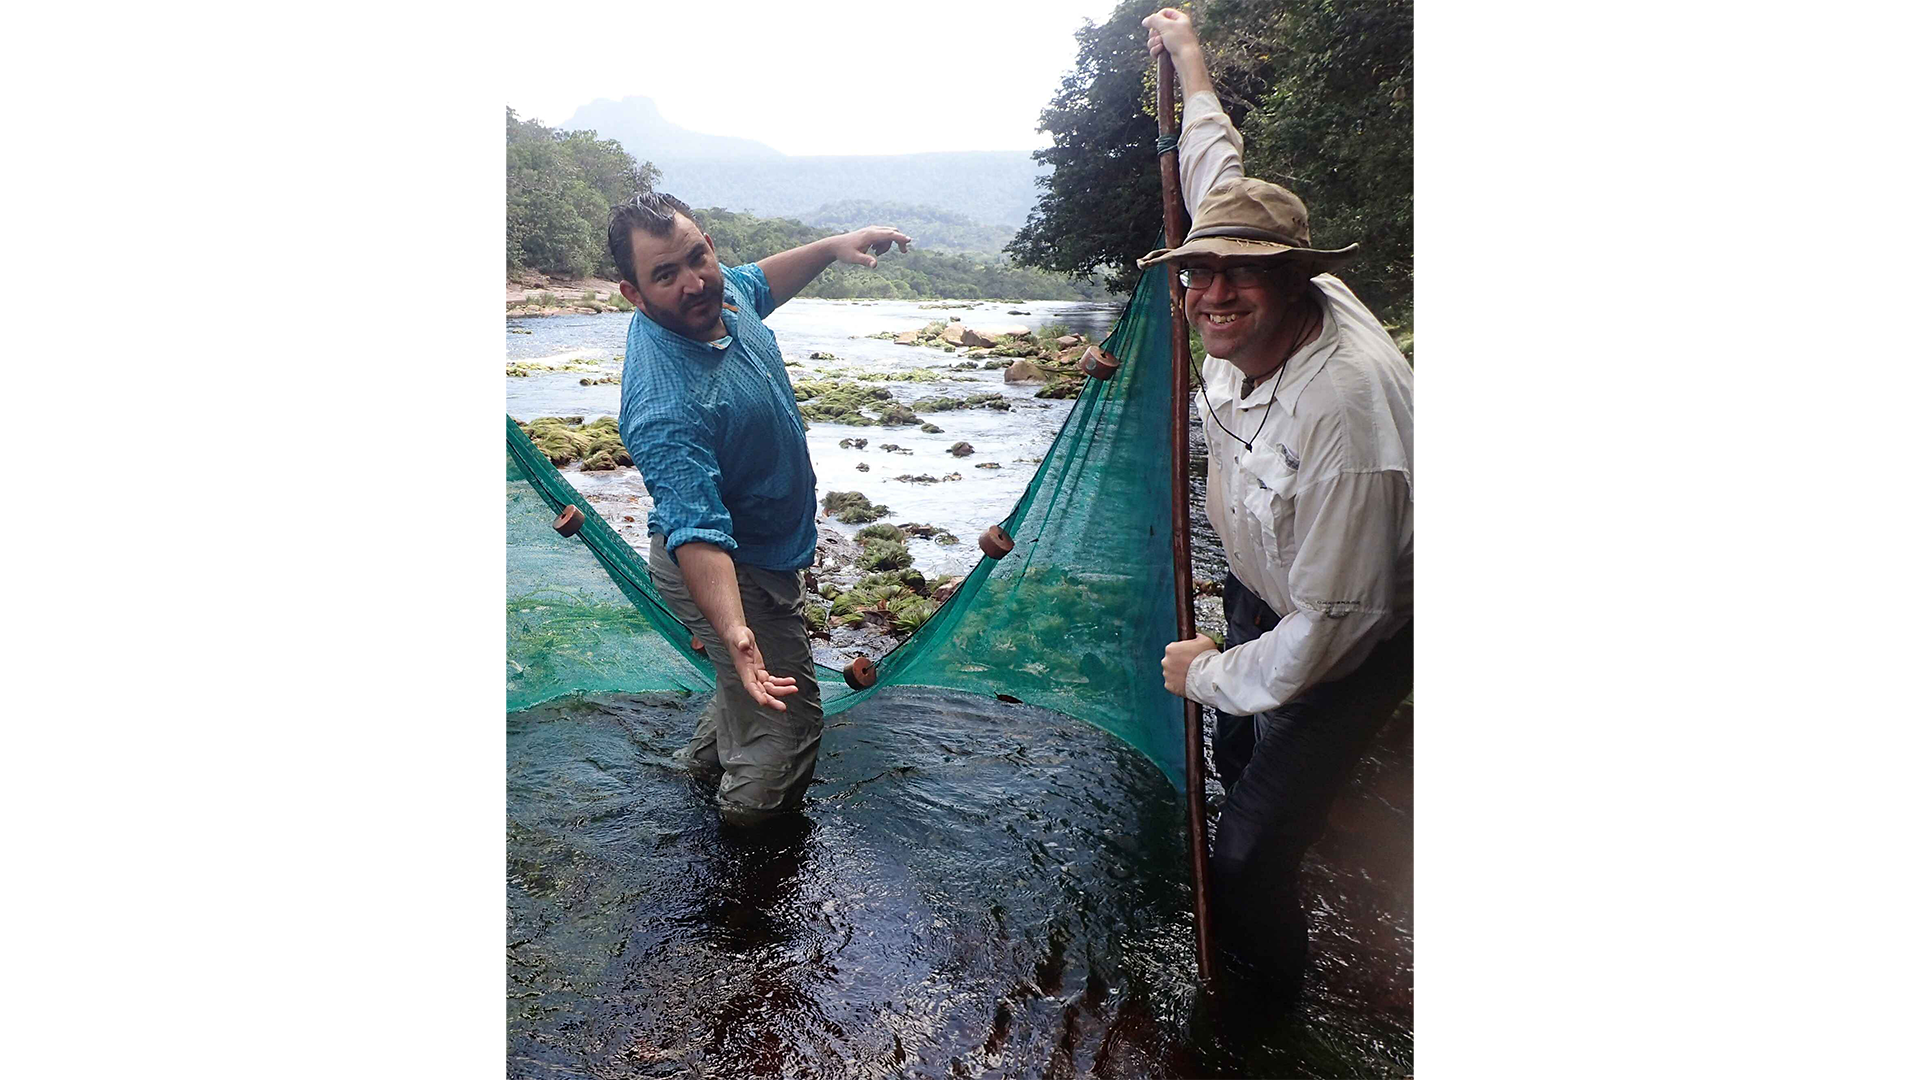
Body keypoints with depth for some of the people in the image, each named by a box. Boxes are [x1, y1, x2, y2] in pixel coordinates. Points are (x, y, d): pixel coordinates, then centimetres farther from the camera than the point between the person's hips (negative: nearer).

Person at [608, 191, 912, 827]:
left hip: (768, 552, 10)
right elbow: (697, 535, -43)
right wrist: (733, 631, -55)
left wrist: (834, 247, 9)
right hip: (735, 574, -9)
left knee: (749, 692, 31)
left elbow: (758, 283, 15)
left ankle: (707, 758, 55)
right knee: (784, 729, 3)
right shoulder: (665, 406, -38)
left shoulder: (716, 289, -10)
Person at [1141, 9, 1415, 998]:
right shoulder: (1250, 319, -15)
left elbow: (1331, 626, -32)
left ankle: (1261, 1002, 27)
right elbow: (1217, 177, 8)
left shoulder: (1346, 405, -39)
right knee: (1236, 753, 27)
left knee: (1250, 849, -5)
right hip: (1260, 592, 9)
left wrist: (1213, 674, -17)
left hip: (1345, 648, -8)